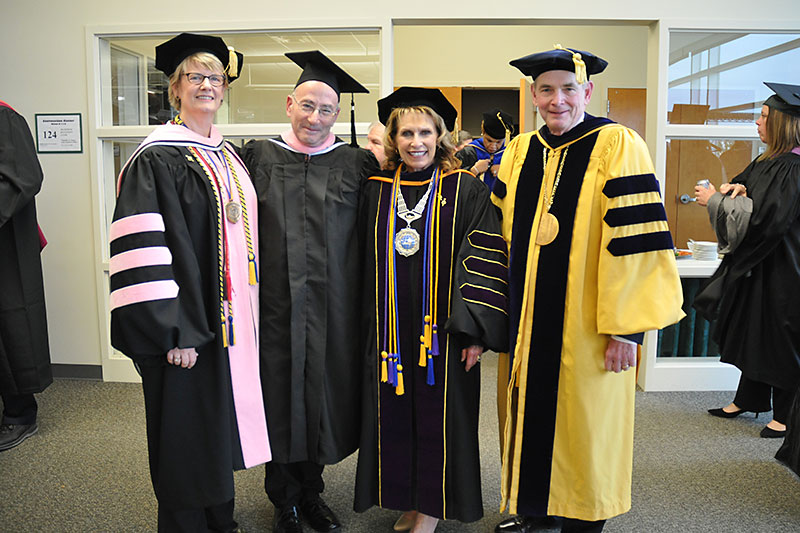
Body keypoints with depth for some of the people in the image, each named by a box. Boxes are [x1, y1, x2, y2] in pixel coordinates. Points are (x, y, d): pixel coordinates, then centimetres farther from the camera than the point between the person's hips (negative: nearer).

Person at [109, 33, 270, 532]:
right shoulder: (158, 157, -11)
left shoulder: (228, 155, 13)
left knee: (221, 423, 18)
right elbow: (142, 248, -18)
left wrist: (247, 314, 14)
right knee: (189, 430, 5)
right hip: (186, 325, -7)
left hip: (231, 319, 7)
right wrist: (173, 333, -22)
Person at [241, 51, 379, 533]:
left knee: (324, 397, 12)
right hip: (276, 306, 0)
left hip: (331, 311, 1)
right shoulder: (259, 157, 3)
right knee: (280, 397, 10)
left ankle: (311, 491, 36)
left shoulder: (355, 164, 3)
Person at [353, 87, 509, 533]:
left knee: (438, 414, 6)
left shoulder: (465, 190, -4)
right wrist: (370, 325, 9)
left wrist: (476, 329, -15)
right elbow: (366, 261, 12)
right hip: (391, 329, 4)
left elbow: (485, 260, -8)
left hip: (441, 329, -3)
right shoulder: (377, 191, 7)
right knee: (395, 415, 10)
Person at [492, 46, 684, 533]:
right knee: (529, 415, 16)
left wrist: (625, 326, -16)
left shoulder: (617, 146, -9)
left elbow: (635, 242, -14)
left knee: (583, 422, 9)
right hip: (527, 324, 5)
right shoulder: (519, 152, 7)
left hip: (584, 328, -5)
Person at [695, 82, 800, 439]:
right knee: (753, 332, 16)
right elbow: (747, 181, 16)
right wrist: (738, 187, -8)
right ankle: (747, 401, 30)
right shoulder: (770, 160, 10)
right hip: (759, 263, 9)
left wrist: (715, 200, -18)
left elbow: (766, 218, -25)